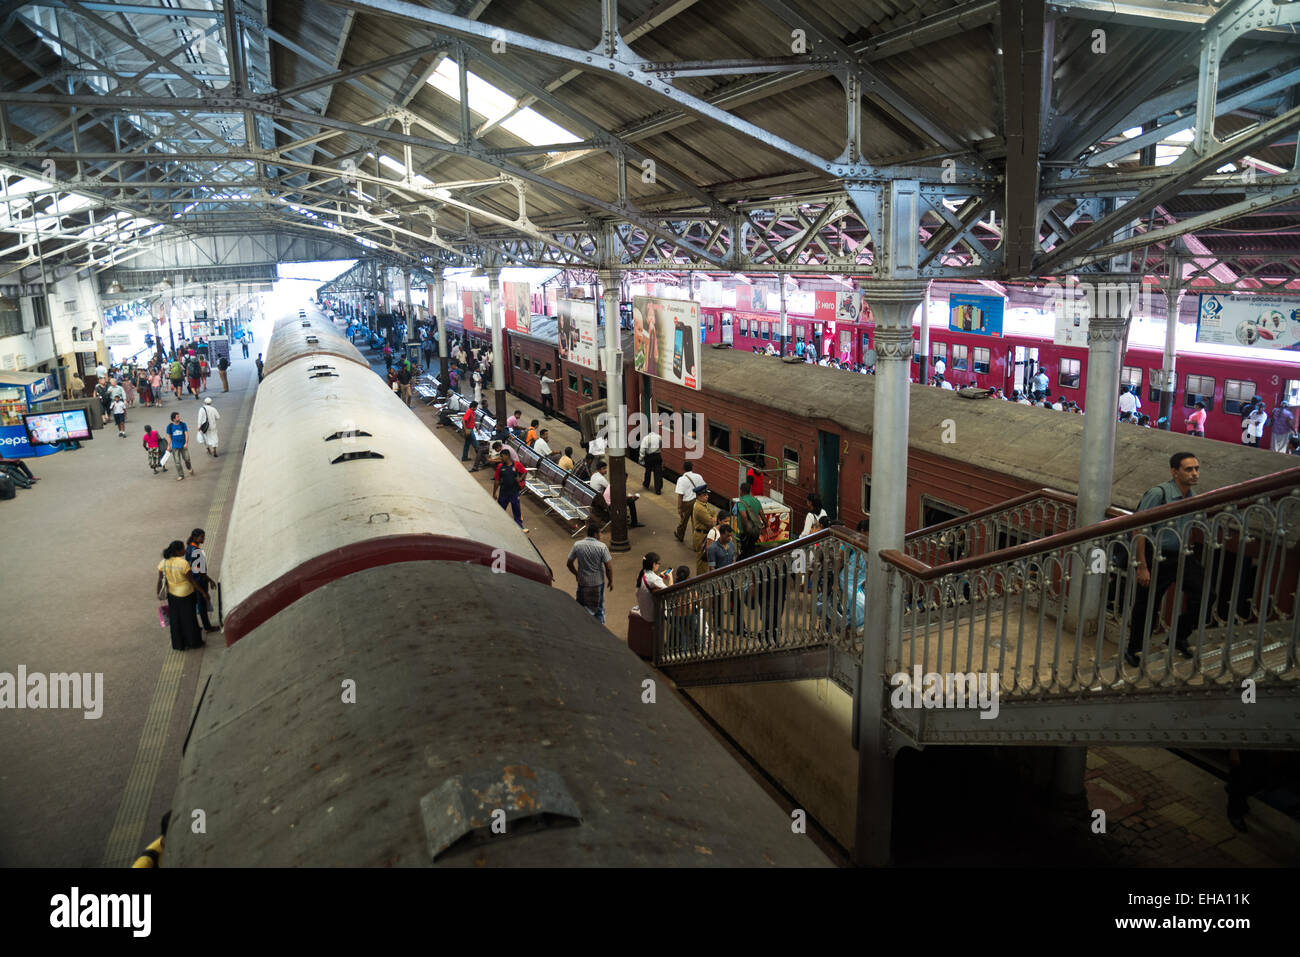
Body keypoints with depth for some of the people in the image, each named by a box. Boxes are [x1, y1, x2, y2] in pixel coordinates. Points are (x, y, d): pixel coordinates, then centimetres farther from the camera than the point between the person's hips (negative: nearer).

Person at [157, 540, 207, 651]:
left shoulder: (163, 563, -10)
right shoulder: (184, 564, -24)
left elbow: (160, 580, -6)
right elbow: (192, 581, -18)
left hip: (172, 594, 4)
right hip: (186, 594, -4)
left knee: (175, 620, 18)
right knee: (189, 619, 14)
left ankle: (178, 645, 27)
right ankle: (193, 642, 28)